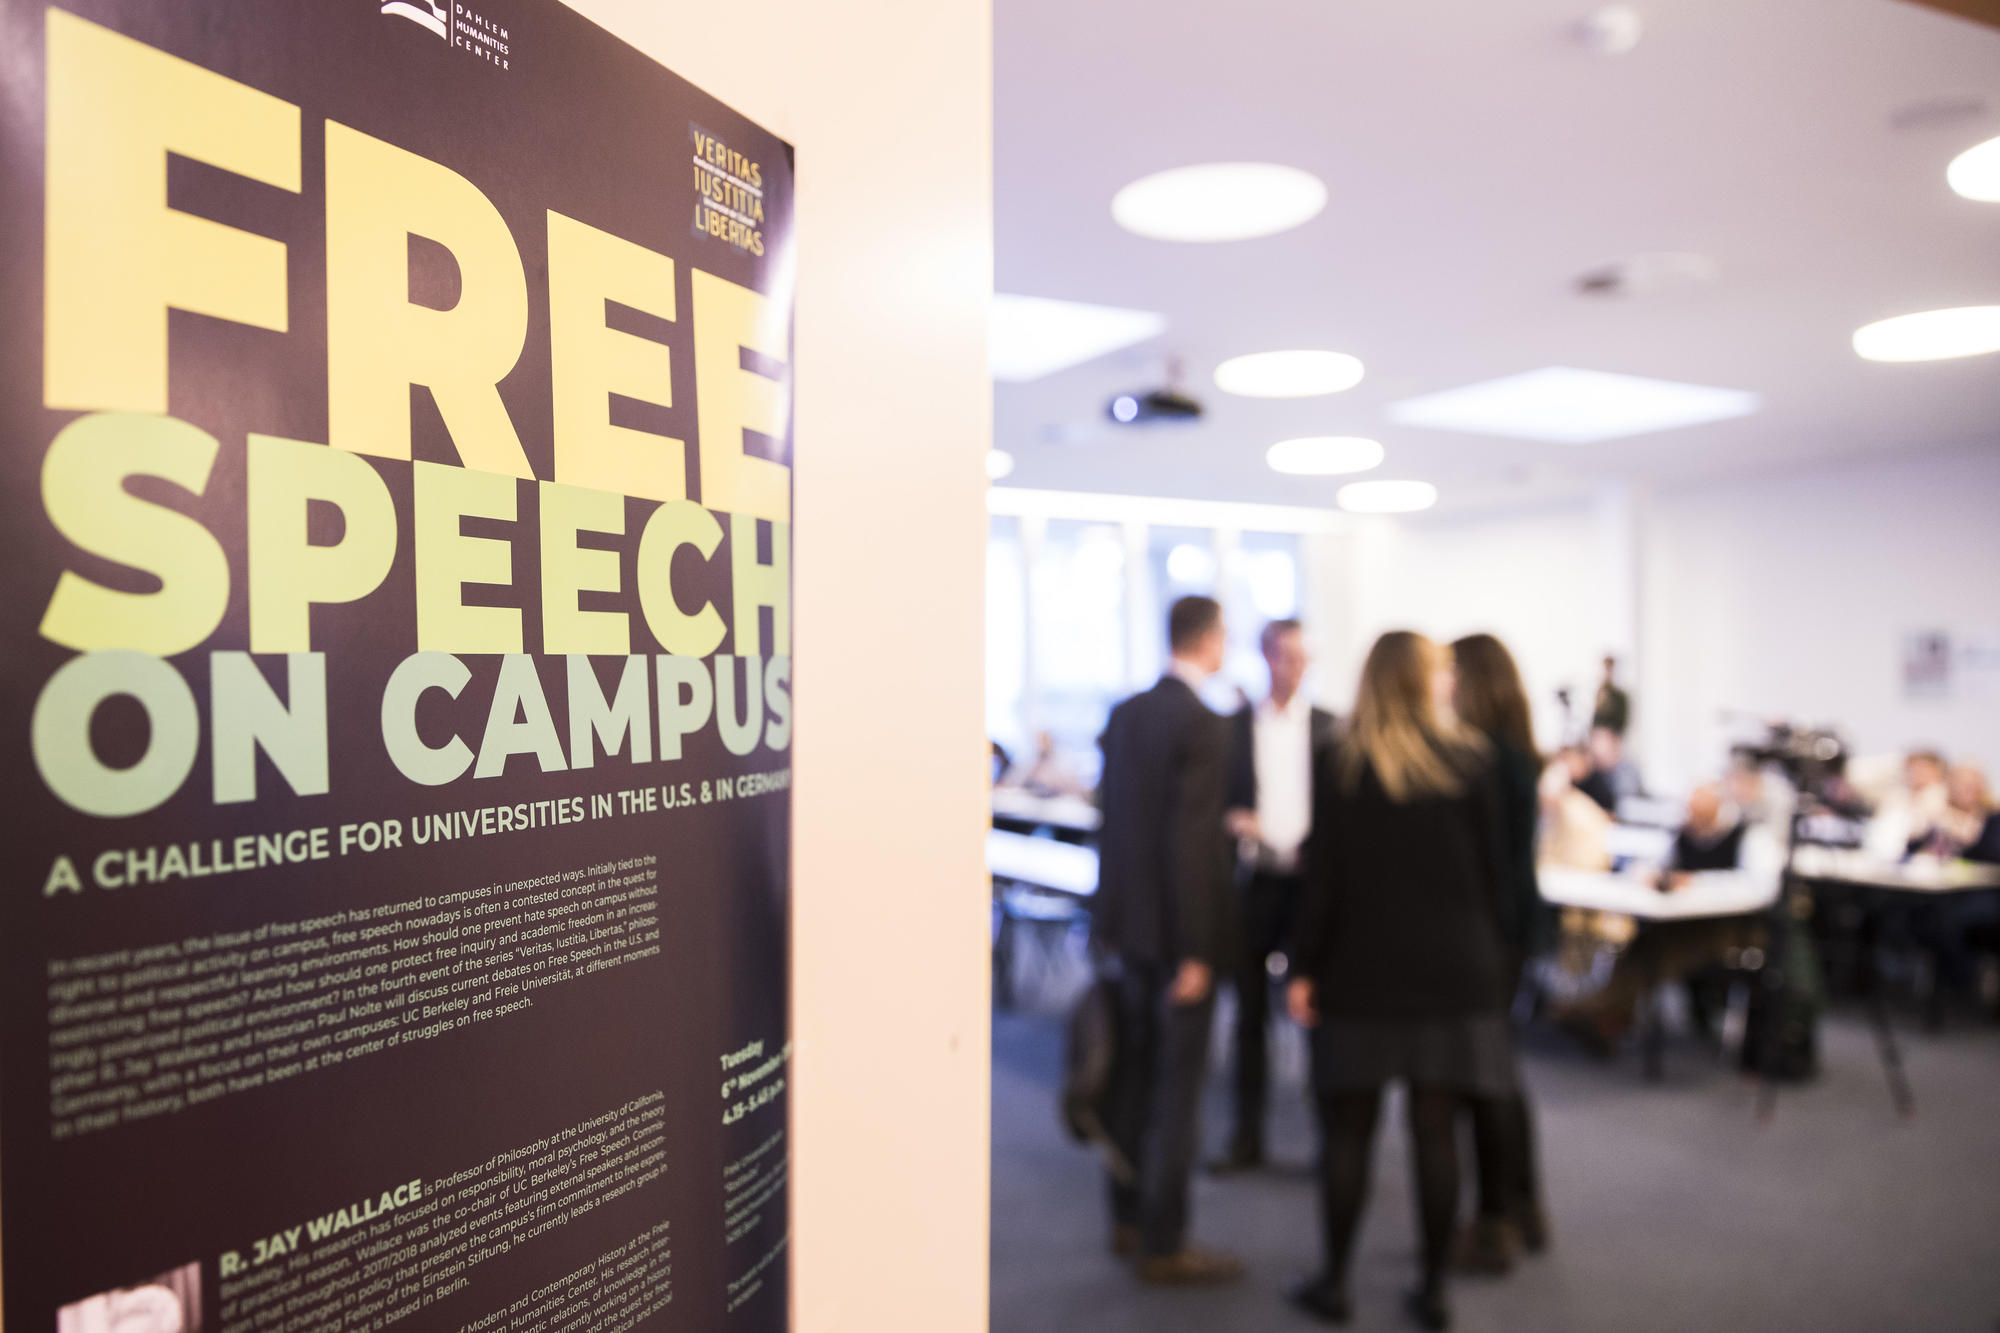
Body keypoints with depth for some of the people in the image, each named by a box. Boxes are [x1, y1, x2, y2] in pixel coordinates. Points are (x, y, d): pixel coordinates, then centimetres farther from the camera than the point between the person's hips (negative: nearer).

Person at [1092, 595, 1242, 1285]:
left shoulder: (1124, 714, 6)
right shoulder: (1202, 725, -18)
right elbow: (1188, 843, -22)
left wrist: (1109, 919, 17)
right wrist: (1195, 951, -17)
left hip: (1130, 921, 8)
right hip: (1176, 931, -8)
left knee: (1135, 1077, 18)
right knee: (1177, 1090, 4)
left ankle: (1129, 1221, 31)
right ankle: (1162, 1245, 14)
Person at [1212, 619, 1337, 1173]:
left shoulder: (1330, 728, 5)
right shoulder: (1234, 727, 5)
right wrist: (1231, 821, -13)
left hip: (1312, 881, 0)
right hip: (1253, 883, 0)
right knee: (1250, 1013, 7)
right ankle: (1247, 1137, 19)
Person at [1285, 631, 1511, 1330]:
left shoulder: (1340, 767, -5)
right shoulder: (1470, 761, -2)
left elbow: (1324, 877, -6)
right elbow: (1492, 869, 3)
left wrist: (1305, 968, 1)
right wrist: (1489, 952, 15)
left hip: (1363, 970, -1)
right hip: (1454, 972, 1)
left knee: (1347, 1127, 8)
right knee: (1436, 1128, 8)